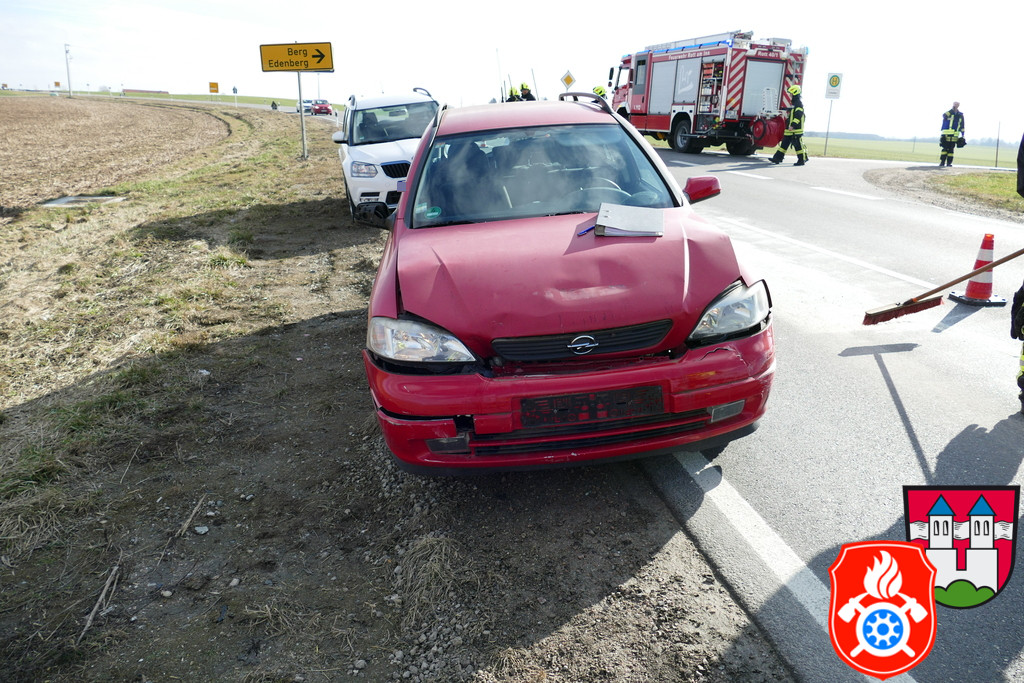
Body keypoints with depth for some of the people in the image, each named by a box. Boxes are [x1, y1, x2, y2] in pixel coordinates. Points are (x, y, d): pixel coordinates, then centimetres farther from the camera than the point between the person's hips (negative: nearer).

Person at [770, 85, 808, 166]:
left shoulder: (799, 103, -12)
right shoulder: (794, 102, 20)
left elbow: (798, 115, -21)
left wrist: (793, 125, -27)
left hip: (796, 129, -10)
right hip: (790, 129, 10)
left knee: (798, 144, -6)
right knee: (784, 143, 7)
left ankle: (802, 160, 0)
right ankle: (778, 158, 8)